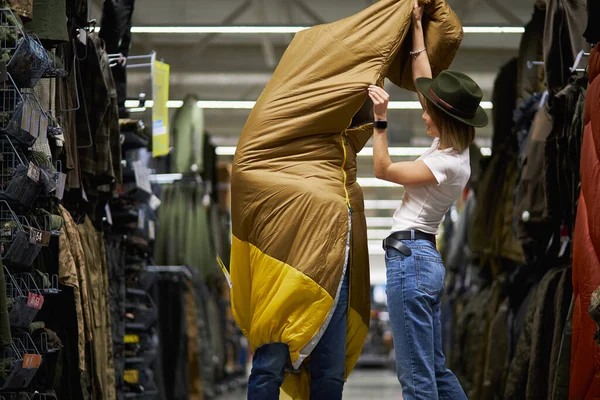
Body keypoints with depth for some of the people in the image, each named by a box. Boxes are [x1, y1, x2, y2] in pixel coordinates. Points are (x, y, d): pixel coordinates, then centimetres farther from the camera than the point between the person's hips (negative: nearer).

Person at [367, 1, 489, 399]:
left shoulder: (448, 163, -15)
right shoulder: (452, 148, 10)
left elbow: (383, 169, -11)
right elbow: (423, 77, 17)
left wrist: (380, 118, -14)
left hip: (411, 258, -10)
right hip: (424, 259, 10)